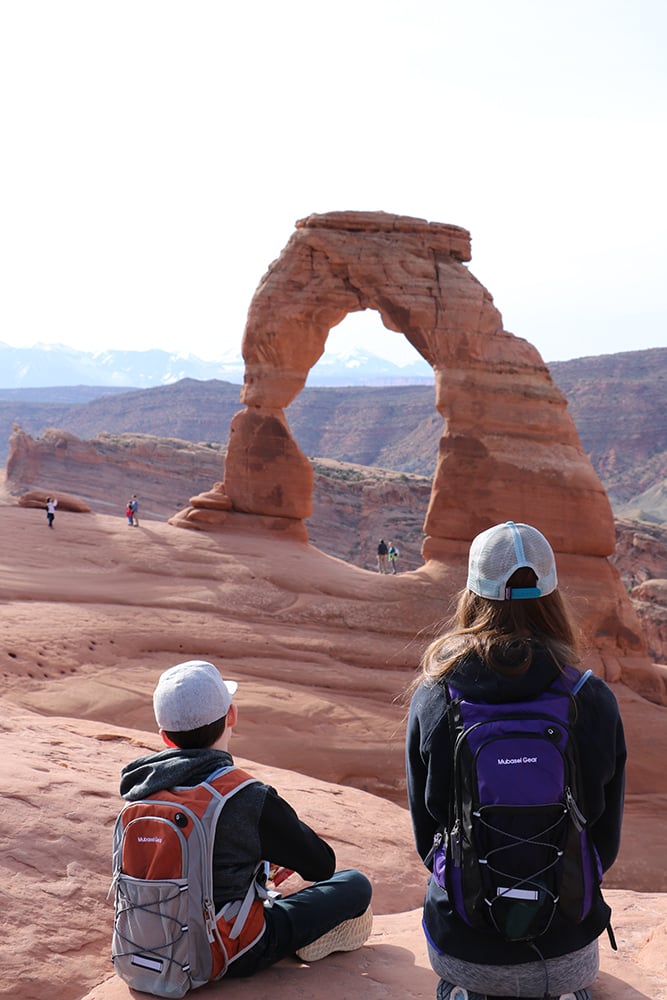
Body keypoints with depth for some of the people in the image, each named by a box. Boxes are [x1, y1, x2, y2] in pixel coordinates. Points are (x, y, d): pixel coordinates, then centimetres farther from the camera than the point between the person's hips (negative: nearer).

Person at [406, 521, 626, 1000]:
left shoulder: (432, 698, -13)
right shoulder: (595, 703, -13)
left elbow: (425, 831, -1)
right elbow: (607, 840, -1)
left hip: (461, 946, -2)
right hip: (566, 947, 2)